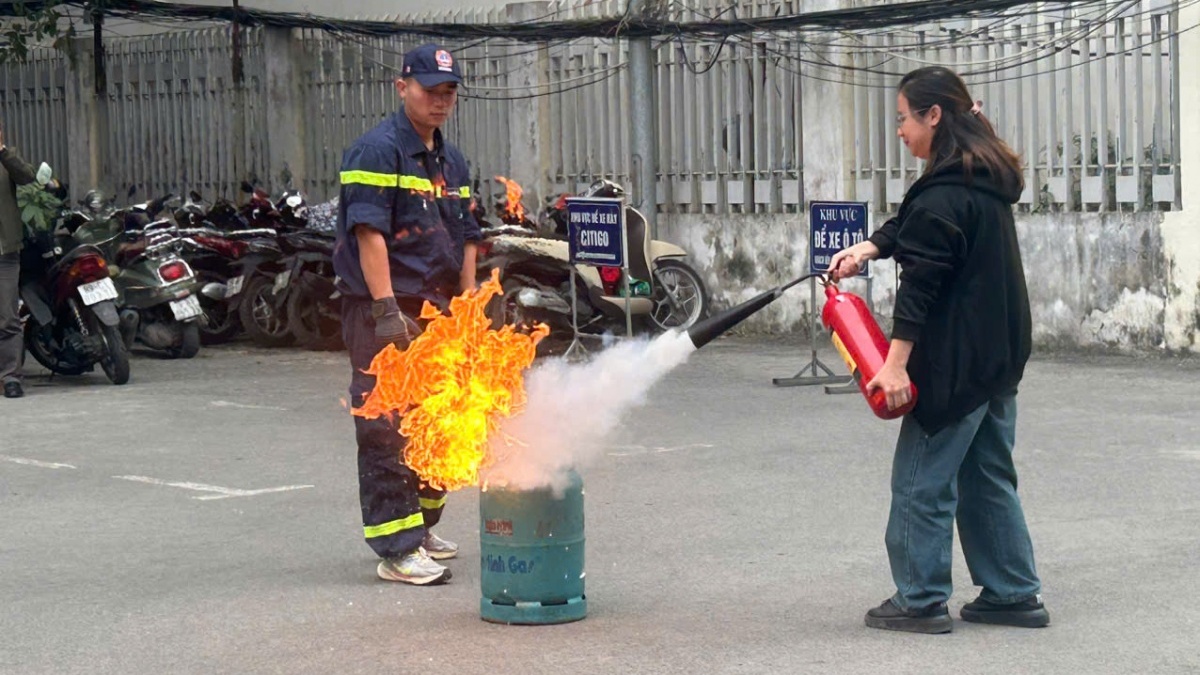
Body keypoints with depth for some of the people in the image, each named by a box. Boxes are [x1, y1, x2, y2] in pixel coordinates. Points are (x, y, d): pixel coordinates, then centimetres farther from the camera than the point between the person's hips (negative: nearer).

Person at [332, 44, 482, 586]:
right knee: (388, 433, -7)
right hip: (386, 313, -9)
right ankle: (398, 549, -7)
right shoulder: (378, 150, -10)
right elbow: (369, 232, -17)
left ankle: (420, 527, 30)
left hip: (439, 312, 9)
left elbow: (465, 238, 21)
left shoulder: (451, 160, 17)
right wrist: (386, 310, -22)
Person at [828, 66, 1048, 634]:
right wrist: (869, 247, -1)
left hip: (957, 363, -10)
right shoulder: (987, 178, 11)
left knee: (921, 480, 0)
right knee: (988, 478, 16)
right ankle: (1014, 594, 20)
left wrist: (897, 362, -23)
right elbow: (911, 228, 17)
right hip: (999, 354, 10)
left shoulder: (944, 194, -20)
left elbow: (922, 282, -23)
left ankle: (920, 602, 5)